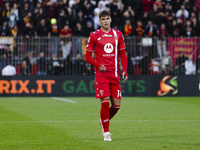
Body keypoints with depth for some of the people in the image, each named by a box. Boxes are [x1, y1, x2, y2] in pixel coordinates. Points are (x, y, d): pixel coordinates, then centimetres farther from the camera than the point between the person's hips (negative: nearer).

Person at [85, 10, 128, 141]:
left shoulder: (118, 34, 11)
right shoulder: (94, 35, 3)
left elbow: (123, 54, 14)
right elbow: (88, 56, 5)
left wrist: (125, 71, 1)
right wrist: (98, 65, -12)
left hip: (115, 74, 3)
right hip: (101, 74, -3)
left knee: (117, 104, 0)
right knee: (105, 102, -11)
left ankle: (103, 121, 28)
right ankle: (106, 132, 0)